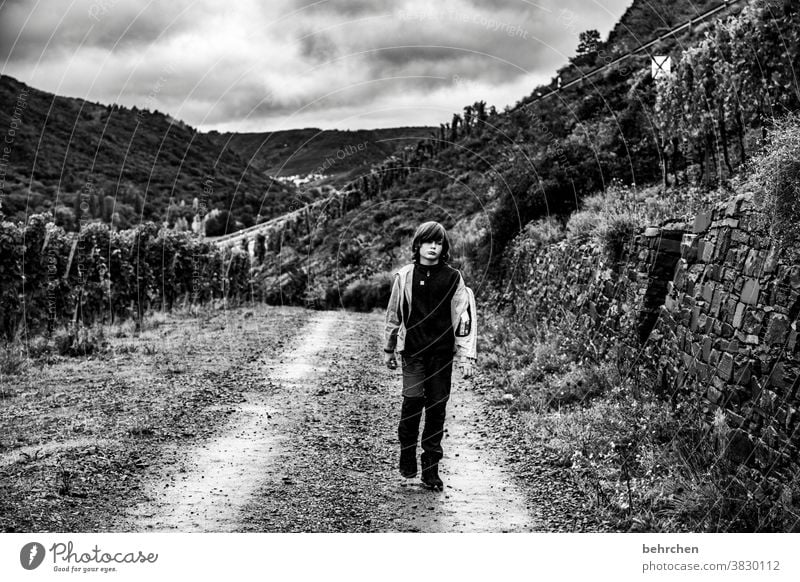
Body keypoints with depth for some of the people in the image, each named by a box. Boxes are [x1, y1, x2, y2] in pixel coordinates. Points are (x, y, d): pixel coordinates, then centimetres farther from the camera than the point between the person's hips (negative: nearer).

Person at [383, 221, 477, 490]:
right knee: (412, 400, -14)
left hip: (442, 352, 0)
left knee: (437, 408, 1)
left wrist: (466, 357, -5)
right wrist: (388, 349, 18)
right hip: (413, 350, 0)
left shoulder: (453, 278, 1)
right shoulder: (404, 276, 4)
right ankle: (407, 456, 9)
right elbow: (393, 314, 14)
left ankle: (431, 468, 11)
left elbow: (464, 317, 0)